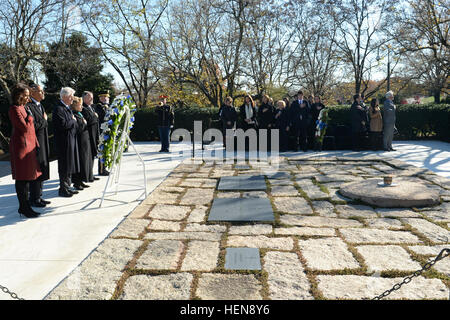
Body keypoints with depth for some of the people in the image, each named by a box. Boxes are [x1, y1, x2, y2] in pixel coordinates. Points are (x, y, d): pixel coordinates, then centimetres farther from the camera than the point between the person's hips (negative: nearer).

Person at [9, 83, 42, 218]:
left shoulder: (23, 107, 17)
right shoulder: (14, 109, -12)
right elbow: (25, 127, -19)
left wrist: (35, 143, 16)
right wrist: (29, 114, -6)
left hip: (29, 145, 9)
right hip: (21, 145, -9)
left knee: (26, 178, 11)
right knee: (22, 179, -3)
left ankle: (24, 206, 19)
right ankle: (24, 208, 4)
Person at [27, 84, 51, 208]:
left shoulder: (40, 106, 16)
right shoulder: (29, 106, -14)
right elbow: (34, 126, -21)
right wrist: (44, 120, -8)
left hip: (43, 144, 9)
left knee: (42, 171, 14)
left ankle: (39, 196, 23)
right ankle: (34, 199, 7)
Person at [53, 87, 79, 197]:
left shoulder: (68, 108, 16)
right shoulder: (58, 109, -15)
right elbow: (63, 124, -24)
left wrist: (73, 120, 1)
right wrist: (73, 120, -9)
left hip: (71, 140, 10)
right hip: (64, 141, -10)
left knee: (70, 164, 15)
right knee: (65, 166, -4)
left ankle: (67, 186, 24)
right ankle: (63, 189, 6)